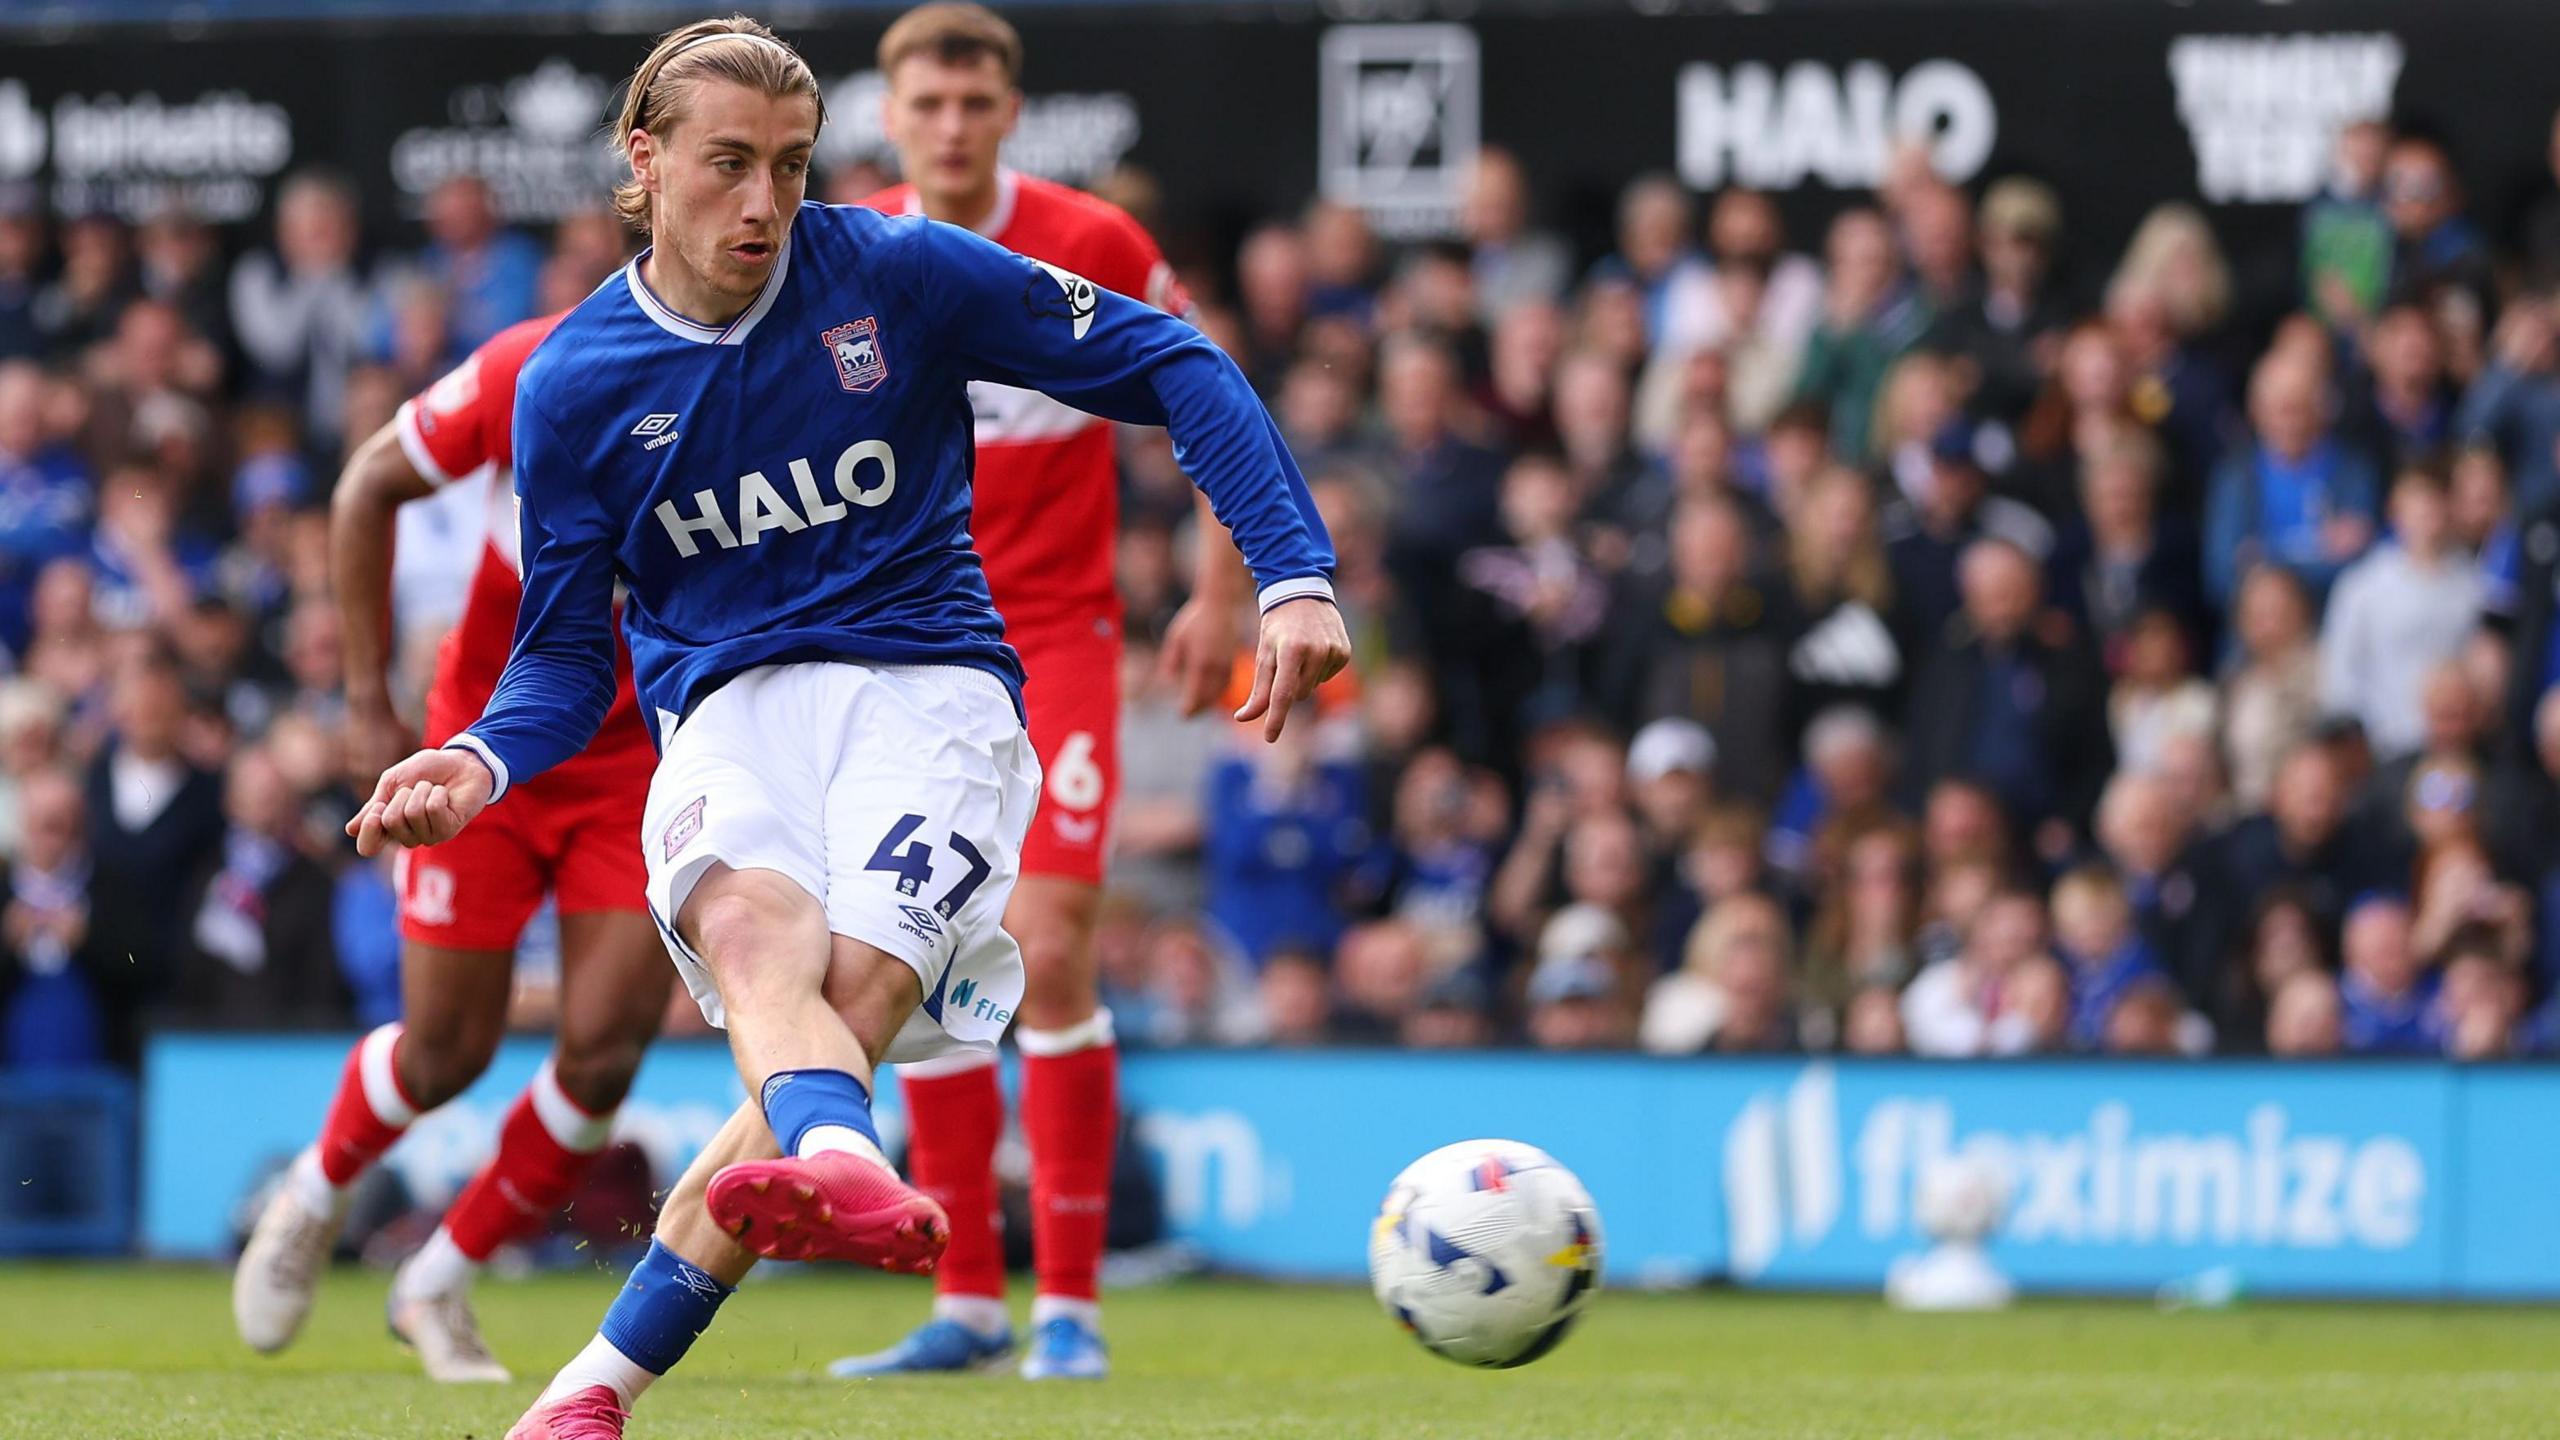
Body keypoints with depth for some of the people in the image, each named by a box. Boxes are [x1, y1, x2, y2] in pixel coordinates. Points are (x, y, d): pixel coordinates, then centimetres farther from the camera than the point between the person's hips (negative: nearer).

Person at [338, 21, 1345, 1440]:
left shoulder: (897, 274, 0)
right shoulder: (572, 387, 6)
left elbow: (1172, 366, 4)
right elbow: (565, 656, 13)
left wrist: (1295, 577, -7)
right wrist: (482, 764, -10)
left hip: (927, 683, -1)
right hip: (727, 707, 1)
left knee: (853, 993, -29)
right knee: (752, 923, -35)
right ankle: (845, 1167, -70)